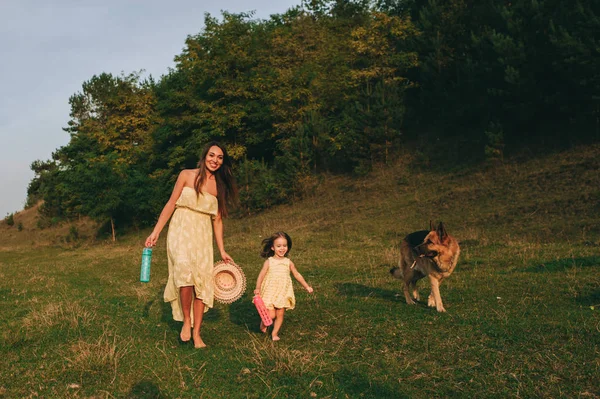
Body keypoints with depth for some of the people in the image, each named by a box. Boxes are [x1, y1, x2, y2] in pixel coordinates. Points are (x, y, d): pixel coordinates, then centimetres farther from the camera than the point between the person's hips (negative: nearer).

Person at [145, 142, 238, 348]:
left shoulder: (220, 186, 9)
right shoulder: (187, 175, 1)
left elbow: (217, 220, 11)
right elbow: (171, 204, 2)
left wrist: (222, 250, 9)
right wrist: (155, 232, -4)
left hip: (203, 236, 4)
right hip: (181, 231, -3)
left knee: (202, 281, -2)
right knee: (186, 271, -27)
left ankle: (196, 334, 8)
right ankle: (186, 322, -9)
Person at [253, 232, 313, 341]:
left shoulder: (289, 263, 1)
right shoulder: (269, 262, -7)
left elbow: (297, 275, 10)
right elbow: (261, 275, -6)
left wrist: (307, 287, 11)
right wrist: (258, 288, -16)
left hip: (283, 293, 3)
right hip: (270, 292, -3)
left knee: (280, 314, 5)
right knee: (271, 315, -7)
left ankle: (275, 333, 25)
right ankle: (263, 324, 25)